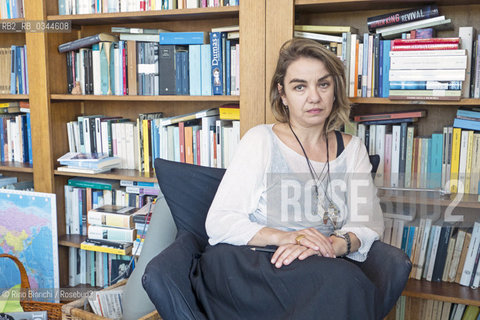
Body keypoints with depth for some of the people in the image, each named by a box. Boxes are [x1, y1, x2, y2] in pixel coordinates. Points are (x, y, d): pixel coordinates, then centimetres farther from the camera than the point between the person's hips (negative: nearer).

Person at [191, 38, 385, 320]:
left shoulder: (353, 150, 15)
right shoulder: (261, 140, 3)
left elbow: (369, 223, 3)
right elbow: (218, 222, -5)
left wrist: (333, 243, -19)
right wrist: (283, 237, -22)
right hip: (250, 267, -3)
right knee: (343, 279, -32)